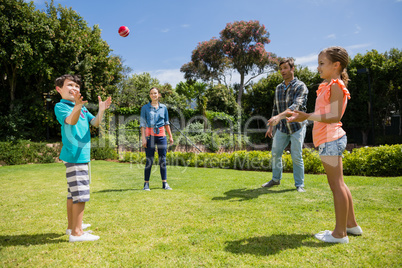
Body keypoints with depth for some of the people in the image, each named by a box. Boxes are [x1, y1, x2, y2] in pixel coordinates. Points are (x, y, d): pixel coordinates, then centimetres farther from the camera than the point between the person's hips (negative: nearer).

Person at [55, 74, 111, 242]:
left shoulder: (82, 108, 18)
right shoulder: (60, 106, -7)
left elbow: (95, 123, 7)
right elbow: (71, 121, -26)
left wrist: (101, 111, -12)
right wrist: (77, 106, -45)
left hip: (82, 154, 9)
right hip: (74, 154, -9)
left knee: (73, 193, 17)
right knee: (81, 194, -11)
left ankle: (72, 226, 28)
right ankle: (76, 232, -4)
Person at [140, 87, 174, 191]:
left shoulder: (163, 107, 10)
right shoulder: (145, 108, 3)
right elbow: (142, 124, -1)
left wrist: (170, 136, 13)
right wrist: (143, 138, -9)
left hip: (161, 135, 3)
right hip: (150, 135, -2)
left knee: (163, 160, 3)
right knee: (149, 160, -2)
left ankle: (165, 183, 10)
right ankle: (146, 184, 8)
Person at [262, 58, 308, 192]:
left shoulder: (300, 86, -11)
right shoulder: (278, 88, 9)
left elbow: (296, 106, -27)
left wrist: (279, 116, -40)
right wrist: (271, 126, 11)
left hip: (297, 127, -5)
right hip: (282, 127, 5)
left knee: (296, 156, -3)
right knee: (275, 153, 7)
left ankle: (299, 184, 11)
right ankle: (276, 179, 25)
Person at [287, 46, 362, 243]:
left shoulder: (335, 85, -11)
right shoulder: (329, 86, 18)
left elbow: (335, 116, -21)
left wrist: (308, 116, -28)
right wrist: (303, 116, 23)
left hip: (330, 140, -10)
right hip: (330, 139, 10)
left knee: (336, 184, -5)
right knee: (338, 184, 16)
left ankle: (340, 233, 4)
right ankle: (351, 224, 28)